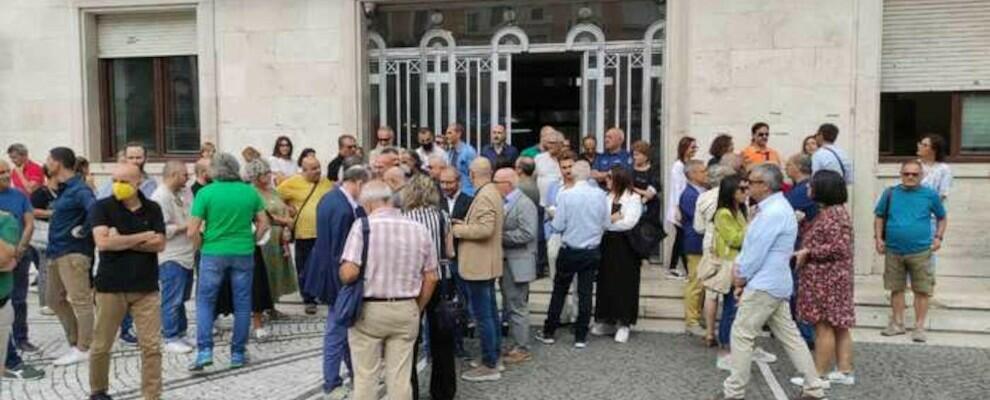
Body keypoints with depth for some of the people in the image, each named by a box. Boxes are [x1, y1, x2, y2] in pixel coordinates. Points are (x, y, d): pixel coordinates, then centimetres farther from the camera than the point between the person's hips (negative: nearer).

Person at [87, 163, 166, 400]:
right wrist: (143, 236, -11)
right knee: (101, 345, 12)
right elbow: (103, 242, -17)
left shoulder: (153, 209, 4)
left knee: (151, 346, 0)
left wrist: (122, 241, -13)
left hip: (146, 287, 1)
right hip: (110, 286, -1)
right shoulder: (102, 207, -3)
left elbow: (159, 245, -6)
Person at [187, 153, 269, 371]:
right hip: (243, 254, 2)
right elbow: (263, 224, 3)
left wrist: (201, 247, 8)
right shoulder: (250, 191, 0)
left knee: (205, 301, 12)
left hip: (213, 254, -2)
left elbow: (192, 231, -9)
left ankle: (204, 351, 2)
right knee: (242, 303, 10)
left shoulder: (205, 193, -7)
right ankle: (238, 354, 16)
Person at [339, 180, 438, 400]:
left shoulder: (363, 226, -9)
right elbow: (431, 278, 5)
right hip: (406, 310, 3)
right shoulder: (419, 229, 2)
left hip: (368, 310, -3)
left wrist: (342, 274, 6)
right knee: (400, 378, 9)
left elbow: (348, 273, -17)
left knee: (365, 376, 9)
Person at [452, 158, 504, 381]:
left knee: (483, 315, -5)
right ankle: (494, 356, 28)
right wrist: (467, 224, 11)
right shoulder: (493, 193, 13)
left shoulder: (483, 196, -18)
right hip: (488, 264, 11)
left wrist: (458, 229, -14)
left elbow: (485, 229, -27)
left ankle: (489, 366, 2)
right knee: (490, 312, 17)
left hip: (478, 265, -11)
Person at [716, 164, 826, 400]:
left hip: (764, 285, -10)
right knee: (789, 335, 13)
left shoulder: (773, 213, -21)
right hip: (774, 283, 10)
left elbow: (757, 251, -19)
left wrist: (741, 276, -5)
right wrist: (738, 268, 5)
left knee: (742, 335, -3)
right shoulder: (773, 207, 13)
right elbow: (752, 245, 15)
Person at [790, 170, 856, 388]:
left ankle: (819, 375, 3)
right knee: (839, 326, 13)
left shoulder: (832, 214, -18)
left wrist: (808, 252, -19)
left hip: (826, 280, -10)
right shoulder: (833, 211, 14)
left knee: (824, 326, -4)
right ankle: (844, 371, 19)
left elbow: (838, 248, -23)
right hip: (832, 278, 10)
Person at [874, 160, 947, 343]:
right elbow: (879, 217, 12)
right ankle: (898, 323, 23)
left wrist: (938, 237, 2)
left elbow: (942, 218, 15)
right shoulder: (890, 193, 4)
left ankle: (919, 327, 11)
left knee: (922, 291, 1)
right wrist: (878, 238, 2)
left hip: (920, 252, -1)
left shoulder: (930, 195, 2)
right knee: (896, 288, 10)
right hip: (893, 251, 2)